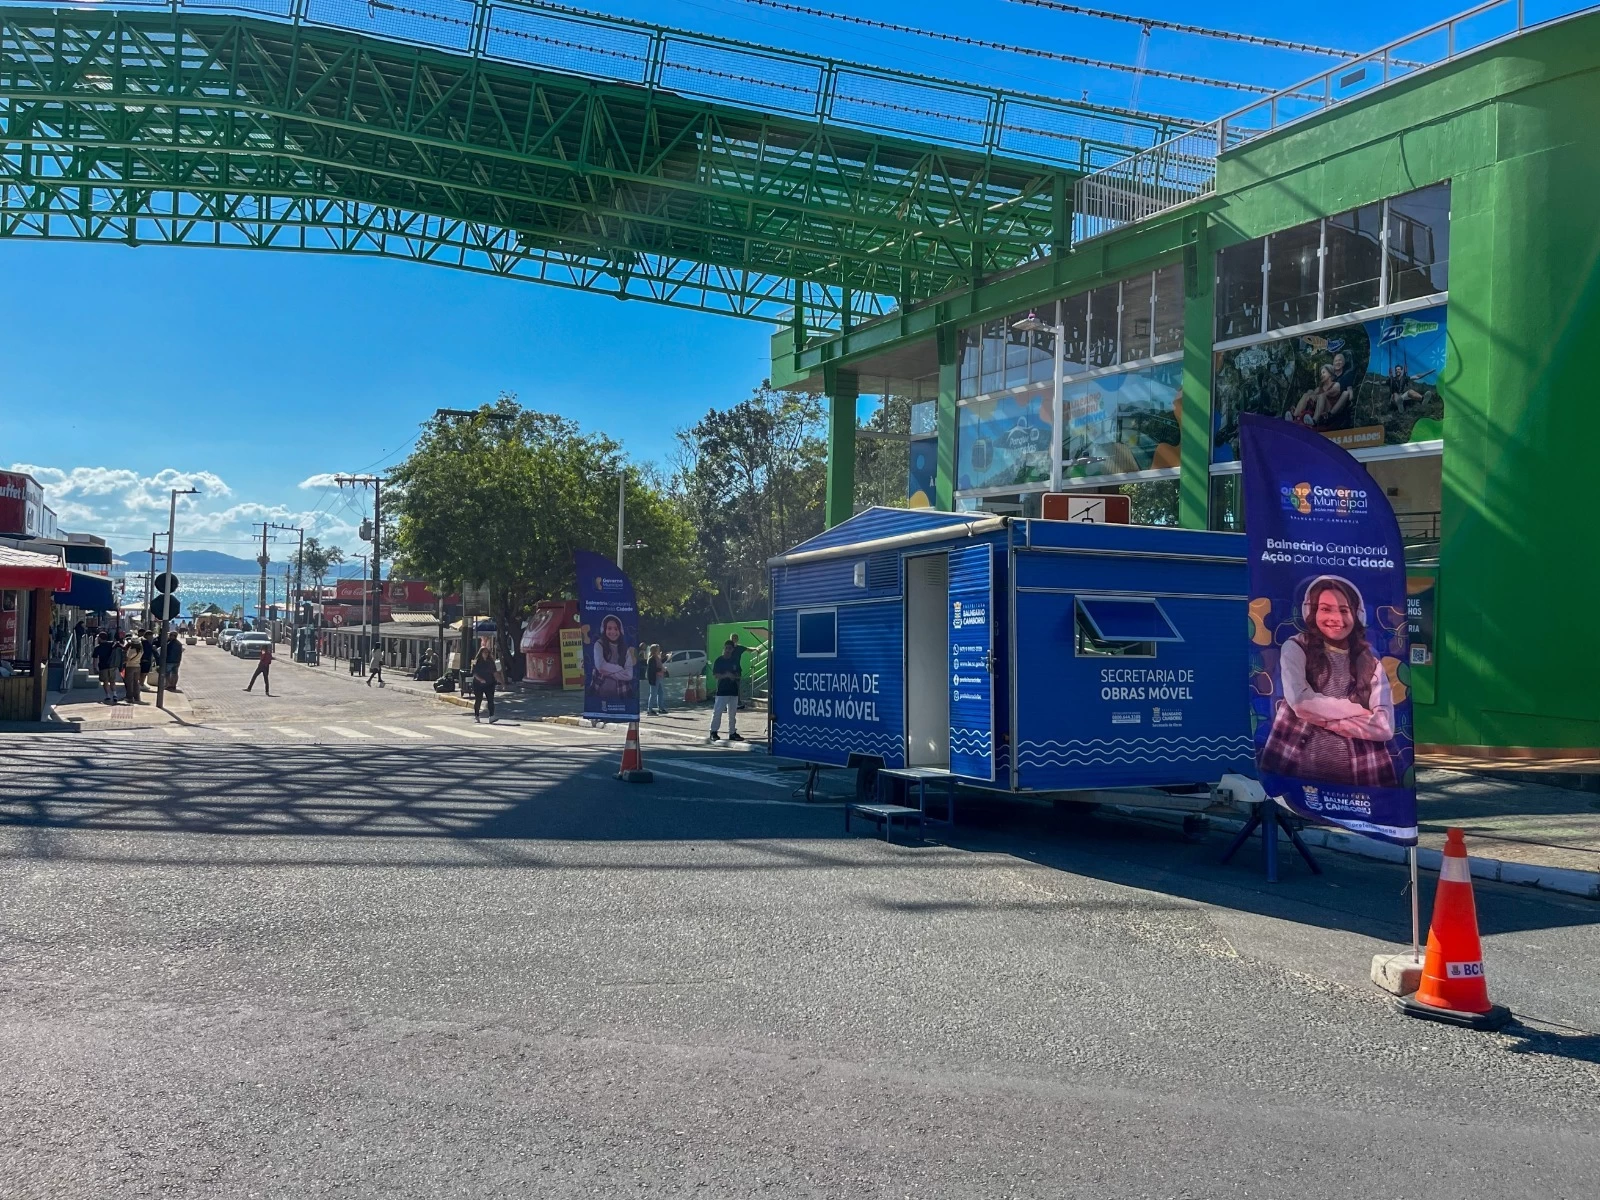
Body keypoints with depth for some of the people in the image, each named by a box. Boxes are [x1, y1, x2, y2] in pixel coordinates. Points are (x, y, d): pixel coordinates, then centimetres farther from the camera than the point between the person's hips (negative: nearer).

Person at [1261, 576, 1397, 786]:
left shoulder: (1371, 664, 9)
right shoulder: (1296, 648, 3)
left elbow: (1385, 727, -3)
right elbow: (1300, 701, -12)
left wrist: (1322, 718, -7)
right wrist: (1358, 710, -3)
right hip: (1296, 771, -2)